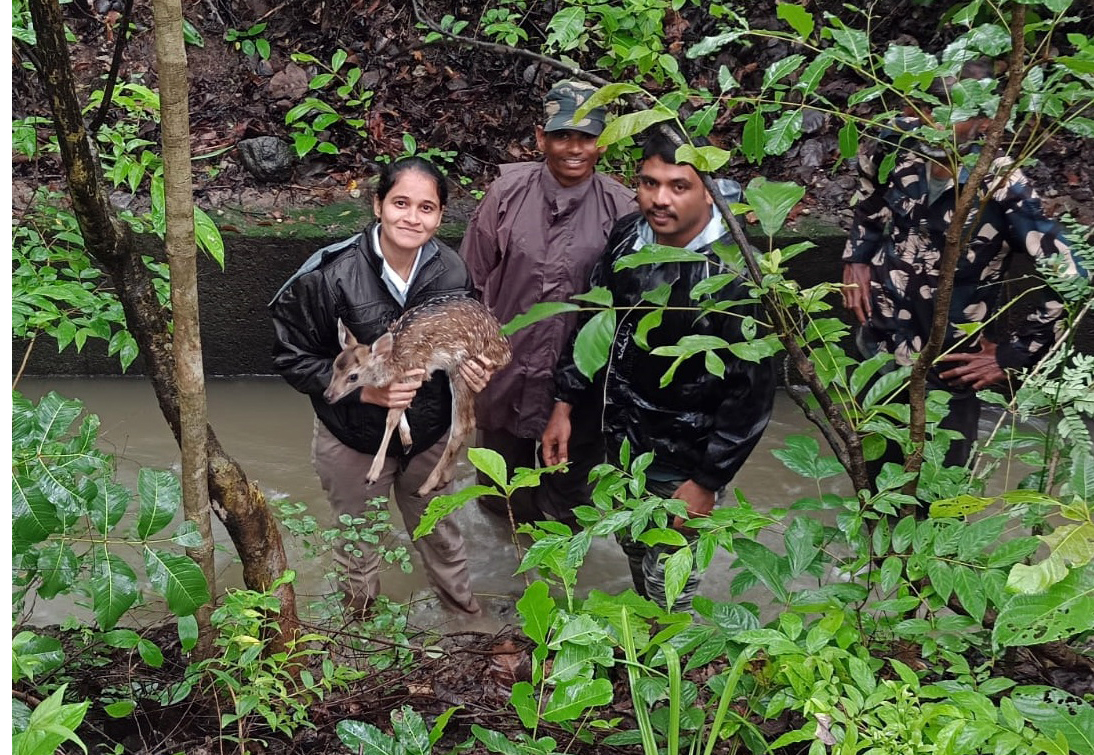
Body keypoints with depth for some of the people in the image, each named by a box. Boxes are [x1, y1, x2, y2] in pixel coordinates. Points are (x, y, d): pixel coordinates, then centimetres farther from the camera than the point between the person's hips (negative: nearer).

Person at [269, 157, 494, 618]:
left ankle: (466, 612, 51)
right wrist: (366, 390, -29)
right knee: (358, 546, 22)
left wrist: (473, 370, -16)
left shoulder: (451, 272, -12)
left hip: (430, 436, 3)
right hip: (353, 440, -2)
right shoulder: (331, 274, -25)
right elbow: (292, 356, -18)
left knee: (441, 532, 26)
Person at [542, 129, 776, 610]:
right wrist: (565, 404, 6)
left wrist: (707, 482, -17)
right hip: (621, 438, 6)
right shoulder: (627, 236, -8)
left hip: (683, 461, -6)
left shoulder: (736, 275, -26)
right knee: (634, 550, 27)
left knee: (667, 580, 9)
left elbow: (752, 390, -21)